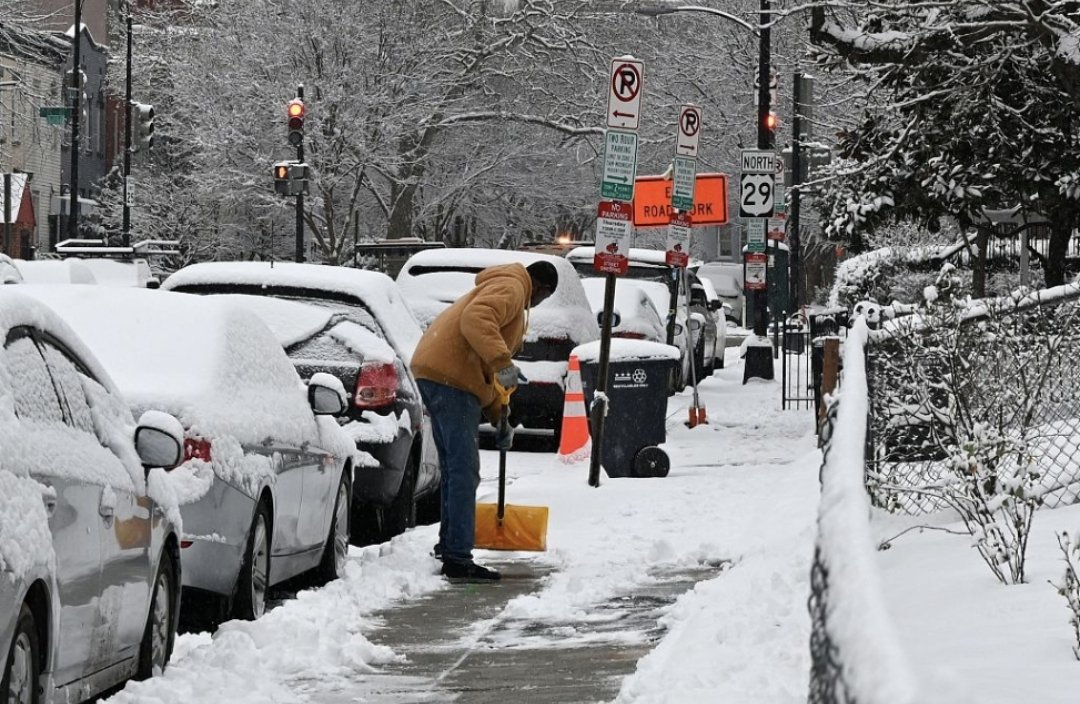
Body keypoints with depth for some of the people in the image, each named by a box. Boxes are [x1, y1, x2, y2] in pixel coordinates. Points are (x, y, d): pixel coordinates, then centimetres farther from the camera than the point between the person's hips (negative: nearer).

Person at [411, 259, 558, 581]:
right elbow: (475, 319, -25)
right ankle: (457, 558, -14)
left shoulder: (511, 295, 31)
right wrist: (502, 361, -33)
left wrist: (499, 418, 31)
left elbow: (485, 370, 34)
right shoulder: (510, 289, -3)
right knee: (464, 471, -12)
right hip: (451, 376, -11)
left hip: (434, 373, 11)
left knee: (455, 468, 20)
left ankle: (449, 545, 28)